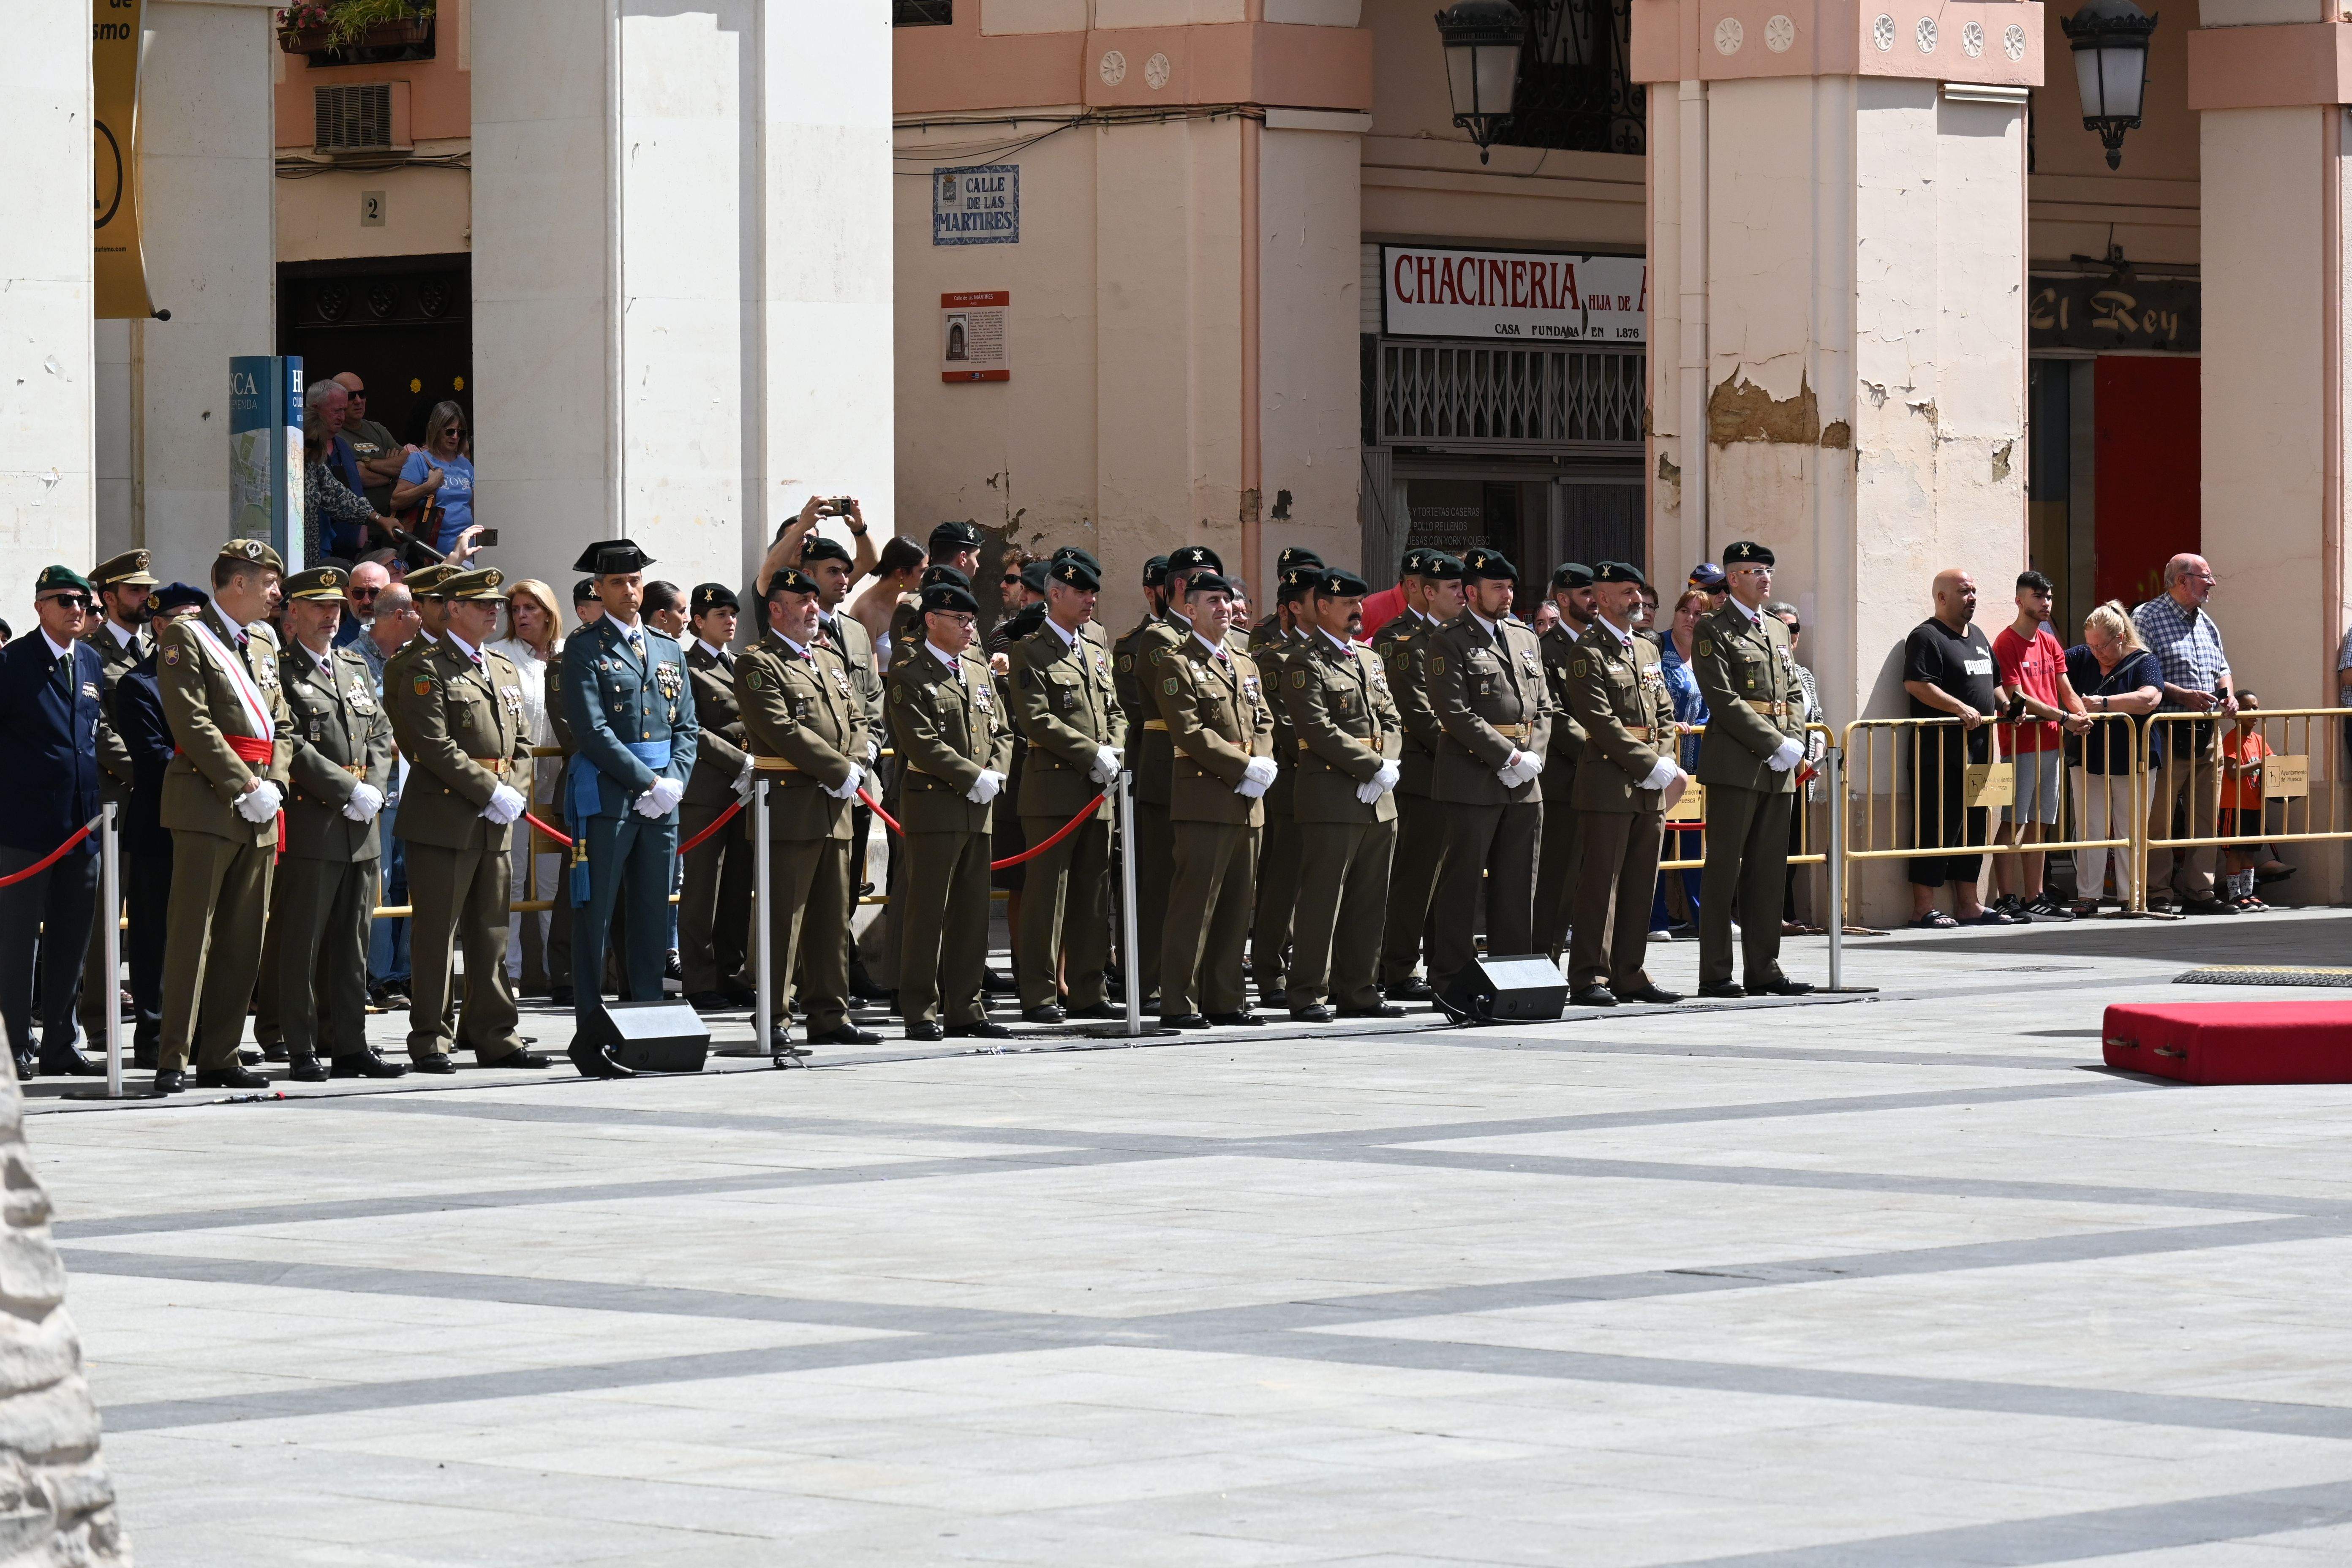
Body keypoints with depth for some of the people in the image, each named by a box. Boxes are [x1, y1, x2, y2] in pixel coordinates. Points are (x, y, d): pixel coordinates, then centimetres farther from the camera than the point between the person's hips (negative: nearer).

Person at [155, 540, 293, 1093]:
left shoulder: (261, 650, 21)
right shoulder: (186, 637, -3)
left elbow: (282, 727, 20)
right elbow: (192, 722, -13)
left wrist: (274, 785, 1)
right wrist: (245, 786, -15)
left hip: (258, 813, 8)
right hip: (208, 803, -8)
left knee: (243, 940, 7)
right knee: (194, 934, -10)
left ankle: (220, 1057, 11)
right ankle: (173, 1061, -10)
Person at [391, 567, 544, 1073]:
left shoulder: (504, 672, 19)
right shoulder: (427, 669, -5)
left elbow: (521, 743, 19)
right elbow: (435, 745, -14)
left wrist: (515, 793, 0)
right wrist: (491, 793, -16)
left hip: (496, 823, 7)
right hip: (444, 820, -7)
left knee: (492, 932, 10)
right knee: (437, 933, -5)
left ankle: (494, 1036, 14)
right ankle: (430, 1040, -2)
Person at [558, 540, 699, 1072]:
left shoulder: (668, 650, 16)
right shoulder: (585, 649, -2)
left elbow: (687, 725, 15)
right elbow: (591, 730, -11)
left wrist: (675, 781, -3)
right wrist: (649, 782, -14)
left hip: (661, 800, 6)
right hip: (605, 795, -6)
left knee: (653, 918, 7)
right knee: (595, 917, -5)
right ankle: (589, 1037, -3)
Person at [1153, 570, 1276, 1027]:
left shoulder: (1243, 660, 19)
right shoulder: (1176, 663, -5)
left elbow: (1263, 721, 18)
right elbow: (1190, 732, -13)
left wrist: (1263, 765, -2)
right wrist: (1243, 768, -15)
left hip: (1247, 802, 8)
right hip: (1203, 799, -7)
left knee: (1236, 904, 9)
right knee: (1194, 903, -8)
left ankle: (1225, 999, 15)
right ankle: (1178, 1003, -6)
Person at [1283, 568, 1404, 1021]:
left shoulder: (1370, 660, 19)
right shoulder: (1306, 664, -6)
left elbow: (1391, 722, 16)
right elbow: (1321, 731, -16)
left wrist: (1389, 767, -4)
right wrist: (1376, 767, -16)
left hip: (1378, 799, 8)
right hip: (1332, 798, -8)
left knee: (1370, 902, 9)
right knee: (1322, 899, -6)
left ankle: (1359, 991, 15)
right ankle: (1309, 996, -2)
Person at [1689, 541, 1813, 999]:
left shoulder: (1776, 630, 20)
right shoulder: (1713, 630, -4)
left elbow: (1794, 694, 20)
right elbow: (1723, 699, -12)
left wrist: (1795, 743, 1)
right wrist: (1775, 745, -15)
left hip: (1779, 770, 7)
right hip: (1736, 765, -7)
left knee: (1770, 870, 7)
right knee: (1725, 869, -5)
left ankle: (1763, 970, 11)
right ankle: (1715, 974, -4)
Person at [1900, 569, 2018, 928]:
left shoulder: (1977, 636, 20)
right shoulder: (1927, 638, -8)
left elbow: (1990, 683, 31)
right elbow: (1916, 684, -20)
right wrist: (1960, 709, -24)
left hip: (1977, 749, 9)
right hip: (1941, 753, -9)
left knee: (1973, 828, 11)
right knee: (1938, 828, -9)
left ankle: (1968, 905, 17)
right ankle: (1924, 908, -7)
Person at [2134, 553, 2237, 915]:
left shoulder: (2206, 623, 18)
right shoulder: (2147, 618, -5)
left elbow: (2221, 668, 26)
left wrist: (2227, 695, 5)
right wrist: (2183, 696, -20)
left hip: (2207, 734, 7)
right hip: (2168, 733, -7)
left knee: (2204, 816, 7)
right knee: (2159, 817, -5)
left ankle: (2198, 892, 12)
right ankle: (2153, 894, -1)